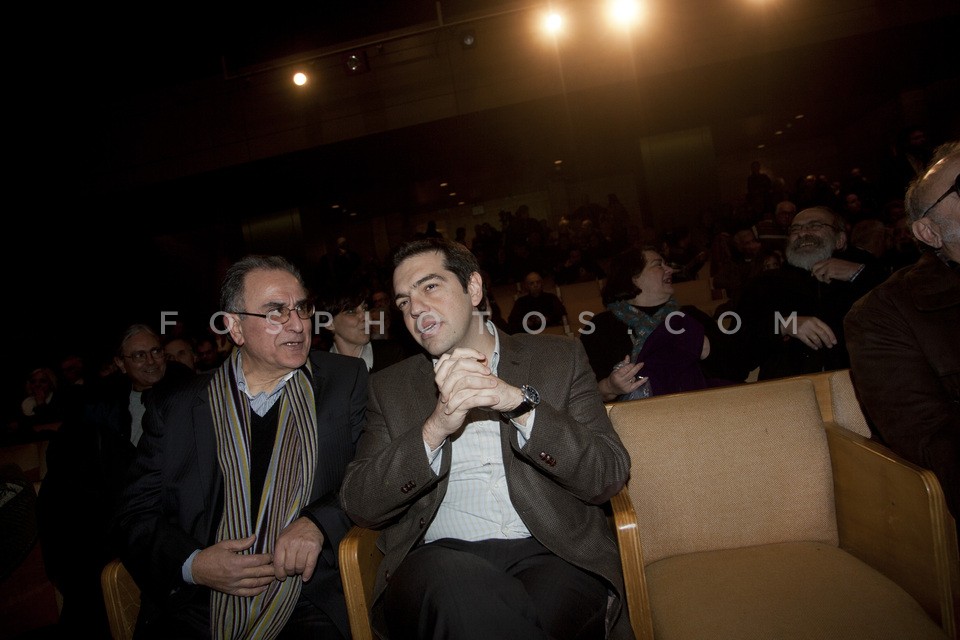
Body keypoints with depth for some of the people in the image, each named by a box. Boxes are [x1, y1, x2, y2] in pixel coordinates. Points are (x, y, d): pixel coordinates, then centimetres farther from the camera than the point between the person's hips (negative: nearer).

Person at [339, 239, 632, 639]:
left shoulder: (559, 359, 12)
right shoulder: (390, 388, 15)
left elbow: (609, 476, 2)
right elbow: (359, 505, 3)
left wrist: (521, 404, -13)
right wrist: (435, 429, -14)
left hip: (551, 554, 1)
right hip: (441, 558, 0)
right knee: (459, 586, -35)